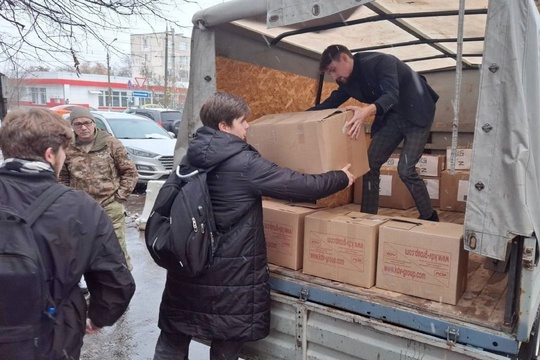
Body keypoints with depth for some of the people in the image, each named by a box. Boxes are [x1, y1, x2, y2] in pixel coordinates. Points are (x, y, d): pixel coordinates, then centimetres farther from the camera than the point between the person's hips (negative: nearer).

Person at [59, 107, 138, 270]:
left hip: (111, 207, -3)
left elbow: (130, 172, -1)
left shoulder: (111, 144, -4)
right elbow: (63, 178, 14)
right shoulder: (67, 149, 2)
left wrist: (120, 196, -5)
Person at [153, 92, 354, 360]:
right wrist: (342, 177, 3)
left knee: (173, 338, 20)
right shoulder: (244, 164, -18)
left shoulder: (191, 157, 3)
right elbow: (305, 186, -16)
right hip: (230, 271, -6)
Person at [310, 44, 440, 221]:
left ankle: (430, 218, 9)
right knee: (370, 163, -4)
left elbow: (391, 95, -40)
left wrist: (368, 111, -60)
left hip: (416, 113, -7)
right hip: (392, 116, 7)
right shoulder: (347, 81, -1)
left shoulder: (380, 62, -25)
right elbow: (328, 105, 3)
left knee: (405, 169, -13)